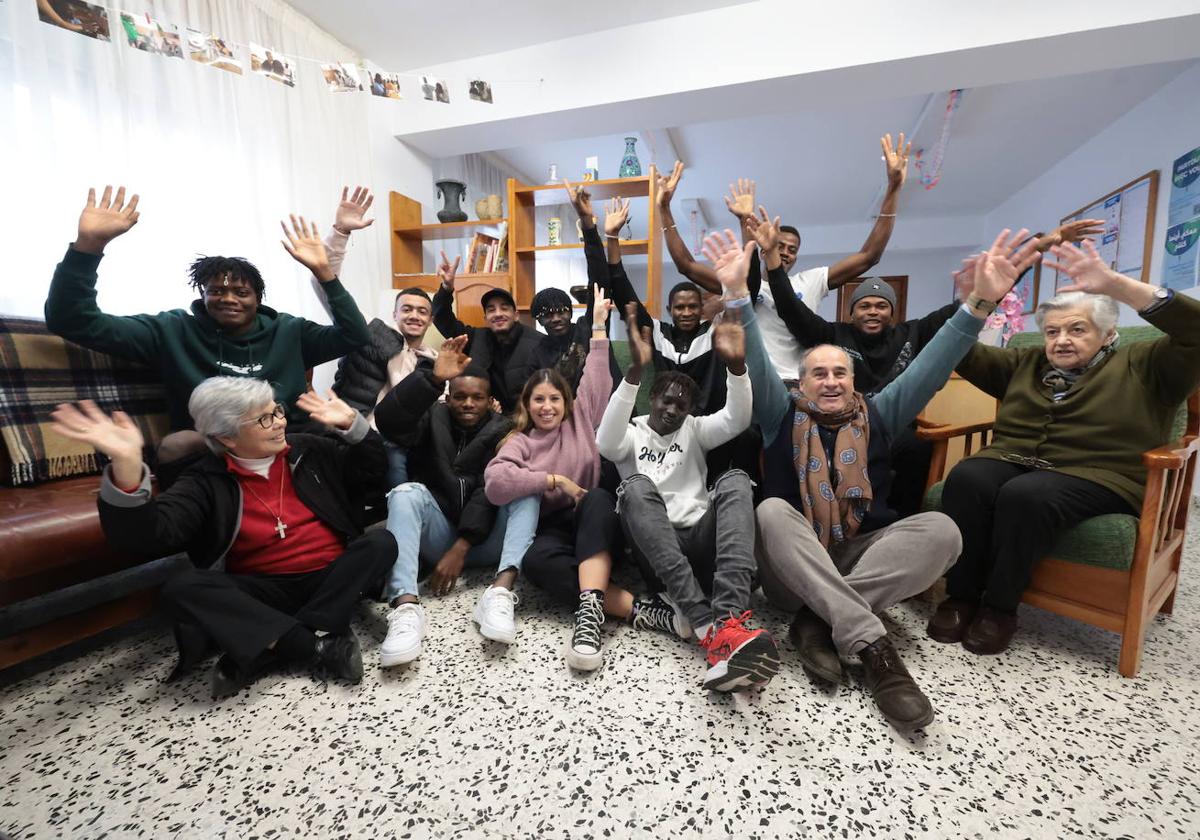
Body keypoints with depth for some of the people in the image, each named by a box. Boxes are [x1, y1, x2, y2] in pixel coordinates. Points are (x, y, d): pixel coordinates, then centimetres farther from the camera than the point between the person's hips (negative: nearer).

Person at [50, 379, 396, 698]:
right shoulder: (206, 481, 1)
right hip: (266, 592, -1)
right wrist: (126, 465, -29)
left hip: (333, 580, 1)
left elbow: (371, 473, 7)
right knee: (181, 588, -23)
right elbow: (151, 536, -14)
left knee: (381, 543, -24)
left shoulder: (310, 450, 8)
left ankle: (264, 653, -26)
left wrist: (351, 424, -7)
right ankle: (320, 646, -30)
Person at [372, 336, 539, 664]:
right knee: (407, 492, -27)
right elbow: (389, 420, -18)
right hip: (436, 535, 0)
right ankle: (406, 606, -42)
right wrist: (433, 378, -31)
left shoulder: (503, 431, 3)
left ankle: (501, 591, -40)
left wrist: (462, 547, -22)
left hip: (484, 539, 0)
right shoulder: (432, 419, 5)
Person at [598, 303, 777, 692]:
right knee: (637, 485, -31)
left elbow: (737, 419, -1)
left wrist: (736, 365, -21)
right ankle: (710, 627, -44)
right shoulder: (632, 433, 13)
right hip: (656, 550, -2)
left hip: (701, 542, 2)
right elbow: (605, 443, -14)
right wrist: (635, 371, -26)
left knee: (735, 480, -23)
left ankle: (729, 619, -44)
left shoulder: (694, 430, 20)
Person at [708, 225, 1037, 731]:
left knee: (940, 529, -22)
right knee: (772, 512, -32)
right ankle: (871, 643, -36)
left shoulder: (875, 416, 14)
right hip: (792, 567, -2)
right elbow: (756, 366, -7)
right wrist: (738, 294, -20)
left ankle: (818, 622, -26)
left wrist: (980, 302, -9)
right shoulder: (783, 416, 7)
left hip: (864, 556, 3)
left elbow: (931, 369, 4)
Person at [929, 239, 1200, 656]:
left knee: (1024, 495, -36)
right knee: (966, 478, -32)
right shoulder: (1025, 362, 21)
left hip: (1094, 479, -3)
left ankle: (1000, 607, -18)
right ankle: (961, 596, -21)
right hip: (1012, 461, 3)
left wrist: (1116, 285, -18)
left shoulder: (1141, 367, 11)